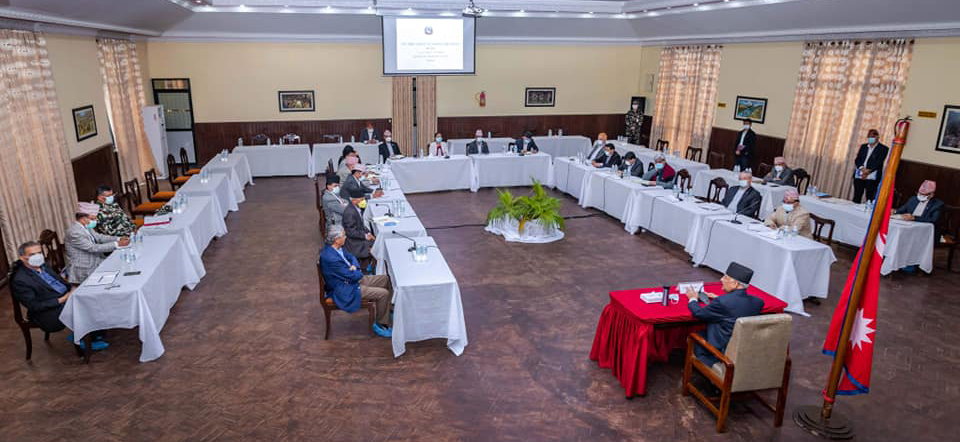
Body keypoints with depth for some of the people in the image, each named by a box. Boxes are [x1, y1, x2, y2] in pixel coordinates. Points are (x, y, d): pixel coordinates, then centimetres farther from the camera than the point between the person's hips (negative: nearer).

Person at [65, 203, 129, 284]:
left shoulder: (86, 226, 3)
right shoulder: (74, 232, -24)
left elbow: (98, 237, 9)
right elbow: (94, 248, -26)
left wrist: (118, 239, -6)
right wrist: (117, 244, -27)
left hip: (93, 261, 9)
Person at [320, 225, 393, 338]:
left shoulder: (335, 247, -3)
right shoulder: (331, 258, -31)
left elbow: (351, 257, 12)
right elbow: (352, 276, -24)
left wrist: (354, 266, -10)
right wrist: (360, 273, -2)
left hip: (350, 279, 10)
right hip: (345, 290, -10)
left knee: (386, 279, 8)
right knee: (383, 294, -16)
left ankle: (390, 311, 24)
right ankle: (381, 325, 5)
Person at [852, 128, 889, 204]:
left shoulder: (883, 149, 5)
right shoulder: (863, 146, 19)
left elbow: (878, 163, -6)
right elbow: (857, 160, 9)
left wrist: (868, 171, -16)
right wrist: (862, 168, -9)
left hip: (871, 177, -4)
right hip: (859, 176, 4)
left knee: (870, 198, -9)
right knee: (856, 198, 2)